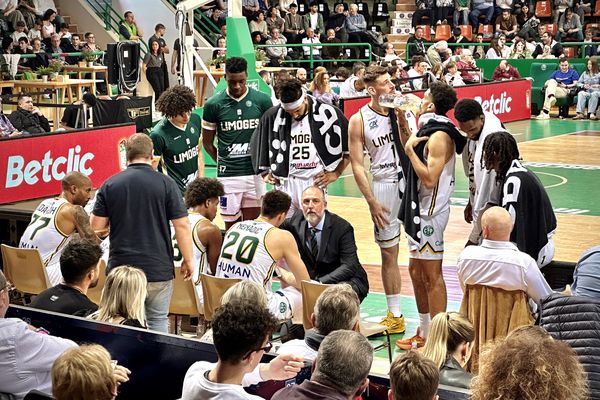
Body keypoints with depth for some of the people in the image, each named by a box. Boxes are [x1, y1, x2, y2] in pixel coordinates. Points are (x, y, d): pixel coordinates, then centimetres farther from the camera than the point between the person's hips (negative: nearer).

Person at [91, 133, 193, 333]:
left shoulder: (109, 185, 0)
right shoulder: (166, 183, -6)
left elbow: (96, 226, 0)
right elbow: (182, 225, -8)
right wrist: (188, 260, 2)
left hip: (121, 266, 2)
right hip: (158, 268, -2)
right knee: (158, 320, 8)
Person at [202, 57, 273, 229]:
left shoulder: (262, 100, -1)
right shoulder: (214, 104, -3)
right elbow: (207, 142, 7)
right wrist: (223, 163, 4)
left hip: (254, 173, 1)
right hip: (228, 176, -1)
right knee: (231, 225, 4)